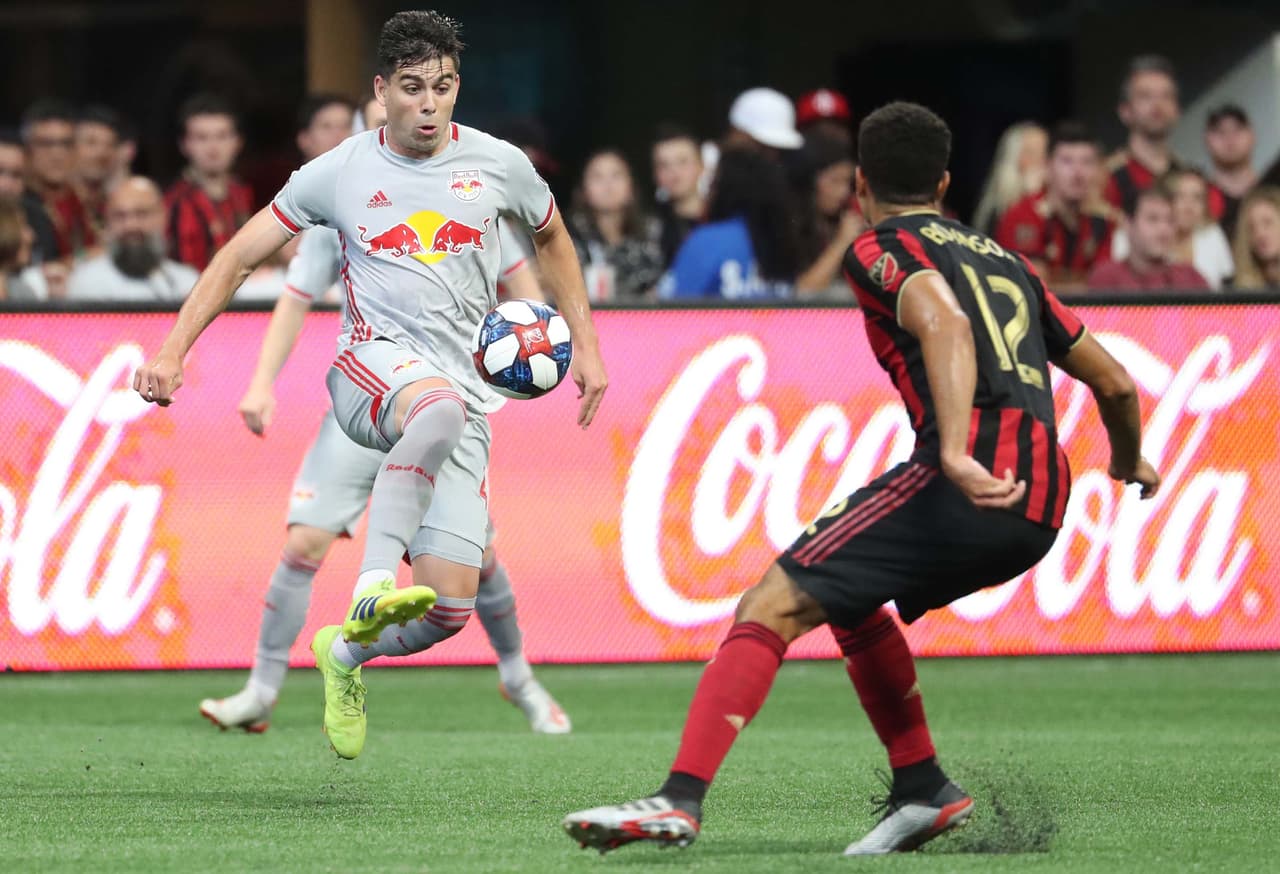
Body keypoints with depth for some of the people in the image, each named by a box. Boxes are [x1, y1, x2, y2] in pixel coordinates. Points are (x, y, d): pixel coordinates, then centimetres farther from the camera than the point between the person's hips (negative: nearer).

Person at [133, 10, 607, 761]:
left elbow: (553, 240, 27)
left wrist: (586, 346, 23)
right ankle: (373, 588, -50)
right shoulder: (340, 173, 3)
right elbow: (240, 258, 8)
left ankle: (346, 652, 25)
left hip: (464, 395, 3)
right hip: (374, 362, -3)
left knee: (449, 609, -8)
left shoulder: (498, 165, 7)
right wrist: (173, 352, -1)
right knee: (440, 404, -43)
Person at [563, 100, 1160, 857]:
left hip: (972, 484, -7)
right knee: (849, 595, 28)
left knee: (774, 607, -9)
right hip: (1043, 510, 7)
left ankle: (681, 800, -23)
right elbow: (1115, 384, 32)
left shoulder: (882, 250, 8)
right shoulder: (1004, 260, 29)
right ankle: (923, 790, 23)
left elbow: (945, 322, -15)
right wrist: (1131, 462, 54)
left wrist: (956, 453, -29)